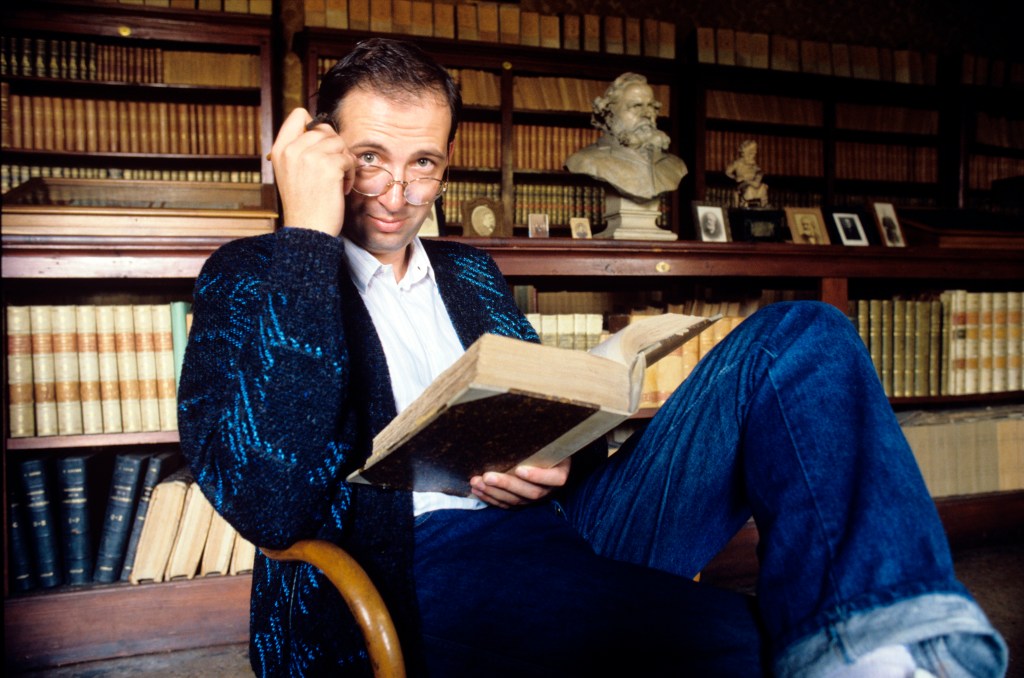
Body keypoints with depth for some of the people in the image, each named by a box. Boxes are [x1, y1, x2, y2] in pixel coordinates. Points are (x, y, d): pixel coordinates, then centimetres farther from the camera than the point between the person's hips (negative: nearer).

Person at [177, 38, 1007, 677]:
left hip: (558, 523, 7)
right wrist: (309, 233, -10)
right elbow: (269, 502, -12)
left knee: (798, 336, -11)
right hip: (411, 564, -6)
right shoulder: (250, 280, 6)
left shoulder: (470, 273, 23)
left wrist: (561, 462, -4)